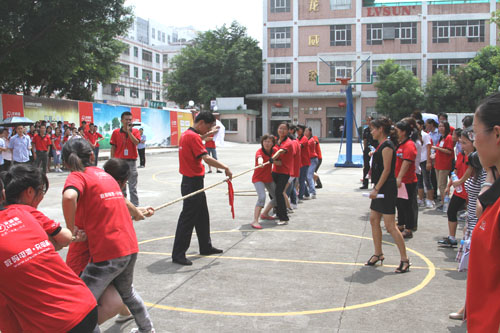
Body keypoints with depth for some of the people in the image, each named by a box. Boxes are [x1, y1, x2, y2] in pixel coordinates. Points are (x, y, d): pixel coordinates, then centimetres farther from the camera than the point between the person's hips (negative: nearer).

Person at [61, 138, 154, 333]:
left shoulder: (77, 176, -6)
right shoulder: (105, 174, 16)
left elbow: (69, 197, -28)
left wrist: (71, 228, -15)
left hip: (107, 253, -8)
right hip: (130, 246, 8)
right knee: (126, 291, 31)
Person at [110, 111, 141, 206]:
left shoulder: (135, 131, 3)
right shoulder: (116, 132, 4)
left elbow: (136, 142, -15)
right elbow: (113, 148, 5)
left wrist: (129, 131, -15)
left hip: (131, 162, -1)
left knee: (133, 187, 1)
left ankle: (135, 206, 5)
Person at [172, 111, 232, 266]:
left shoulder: (186, 134, 12)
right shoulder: (194, 137, -19)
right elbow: (207, 159, -27)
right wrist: (226, 168, -22)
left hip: (192, 182, 10)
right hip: (193, 183, -10)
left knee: (202, 216, 19)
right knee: (187, 218, -5)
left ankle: (206, 247, 31)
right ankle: (178, 254, 2)